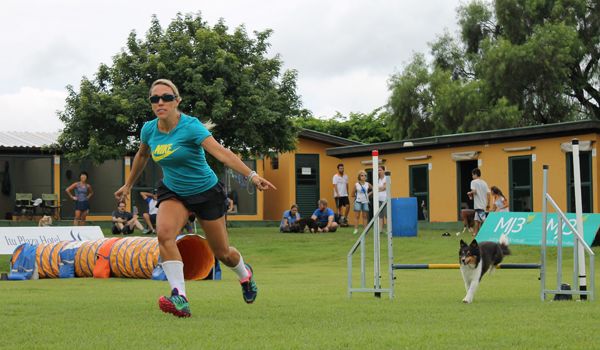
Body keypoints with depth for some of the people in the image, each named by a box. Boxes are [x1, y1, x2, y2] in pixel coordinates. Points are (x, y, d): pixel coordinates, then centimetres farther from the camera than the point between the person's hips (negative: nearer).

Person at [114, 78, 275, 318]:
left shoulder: (190, 126, -25)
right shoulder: (149, 130, -8)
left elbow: (220, 152, -38)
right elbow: (142, 156, 15)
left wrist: (251, 175, -50)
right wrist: (128, 185, 27)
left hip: (206, 192, -3)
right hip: (173, 192, 4)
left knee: (222, 253, 9)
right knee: (164, 233, -28)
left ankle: (245, 274, 46)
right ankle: (179, 298, -33)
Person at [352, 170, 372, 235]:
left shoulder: (367, 184, 3)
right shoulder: (356, 185, -3)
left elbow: (373, 189, 15)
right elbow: (353, 194, 3)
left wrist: (369, 194, 4)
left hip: (365, 202, 2)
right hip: (358, 202, -2)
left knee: (365, 216, 5)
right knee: (357, 216, -4)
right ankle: (356, 229, -4)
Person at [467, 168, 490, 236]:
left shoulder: (474, 182, -5)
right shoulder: (484, 183, 12)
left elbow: (474, 191, -21)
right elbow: (488, 193, 7)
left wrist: (470, 193, 1)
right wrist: (488, 204, 11)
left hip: (478, 205, -7)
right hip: (484, 204, 7)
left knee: (484, 220, -12)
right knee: (477, 220, 14)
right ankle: (475, 233, 18)